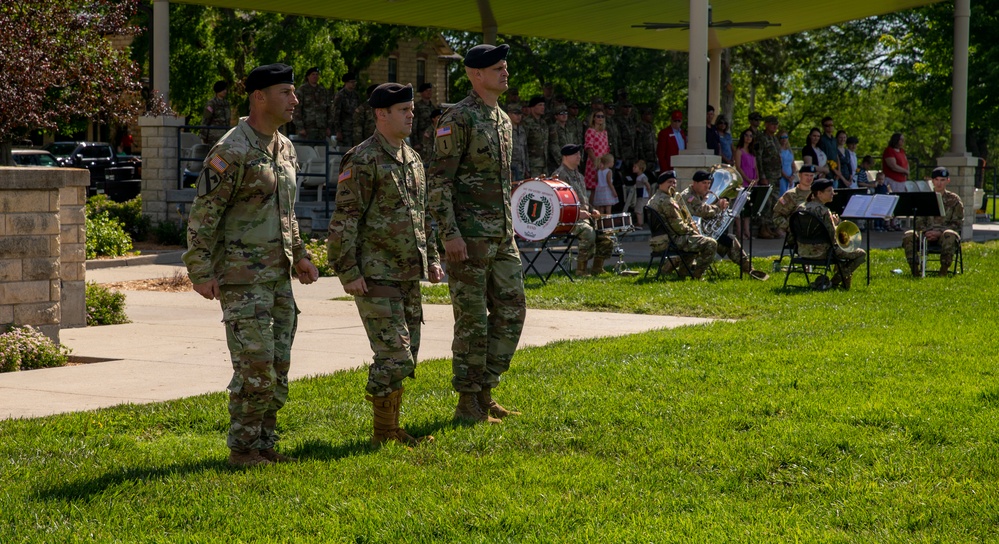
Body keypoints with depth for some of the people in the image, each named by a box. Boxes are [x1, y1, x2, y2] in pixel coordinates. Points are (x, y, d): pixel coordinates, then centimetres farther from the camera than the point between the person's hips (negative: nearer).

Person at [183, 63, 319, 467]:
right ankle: (242, 449, 2)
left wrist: (300, 256, 18)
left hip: (278, 275, 8)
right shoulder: (232, 152, -14)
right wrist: (201, 273, -16)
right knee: (255, 367, -9)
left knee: (278, 368, 9)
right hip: (242, 278, -8)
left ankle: (265, 444, 18)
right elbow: (203, 214, -14)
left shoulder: (285, 148, 13)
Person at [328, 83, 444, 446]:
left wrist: (431, 258, 18)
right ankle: (383, 433, 0)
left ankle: (392, 430, 19)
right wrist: (348, 272, -18)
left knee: (406, 356, 10)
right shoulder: (363, 161, -12)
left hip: (409, 275, 8)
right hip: (375, 277, -8)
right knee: (394, 357, -11)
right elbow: (344, 219, -15)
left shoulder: (413, 160, 14)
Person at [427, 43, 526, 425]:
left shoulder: (503, 120, 15)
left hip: (502, 236, 8)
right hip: (469, 237, -8)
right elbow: (438, 180, -15)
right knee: (472, 321, -3)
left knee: (512, 311, 8)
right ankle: (468, 404, 6)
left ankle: (485, 393, 18)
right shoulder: (458, 119, -11)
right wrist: (450, 233, -21)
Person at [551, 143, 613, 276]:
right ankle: (581, 270, -26)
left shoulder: (578, 175, 22)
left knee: (606, 236, -2)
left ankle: (597, 268, 10)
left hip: (584, 216, 9)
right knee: (589, 233, -34)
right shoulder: (559, 175, -8)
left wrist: (591, 210, 10)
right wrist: (578, 213, -22)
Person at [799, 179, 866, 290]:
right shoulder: (822, 210, -19)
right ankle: (834, 282, 2)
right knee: (861, 254, 3)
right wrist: (835, 223, 0)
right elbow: (831, 236, -20)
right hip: (820, 252, -9)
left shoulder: (801, 207, 5)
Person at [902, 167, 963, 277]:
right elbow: (918, 221, 11)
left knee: (949, 235, -40)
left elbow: (957, 223, 2)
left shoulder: (954, 200, 9)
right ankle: (915, 270, -28)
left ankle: (944, 271, -32)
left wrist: (939, 232, -13)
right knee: (908, 235, -29)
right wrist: (925, 232, -12)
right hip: (927, 234, 2)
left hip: (944, 233, -2)